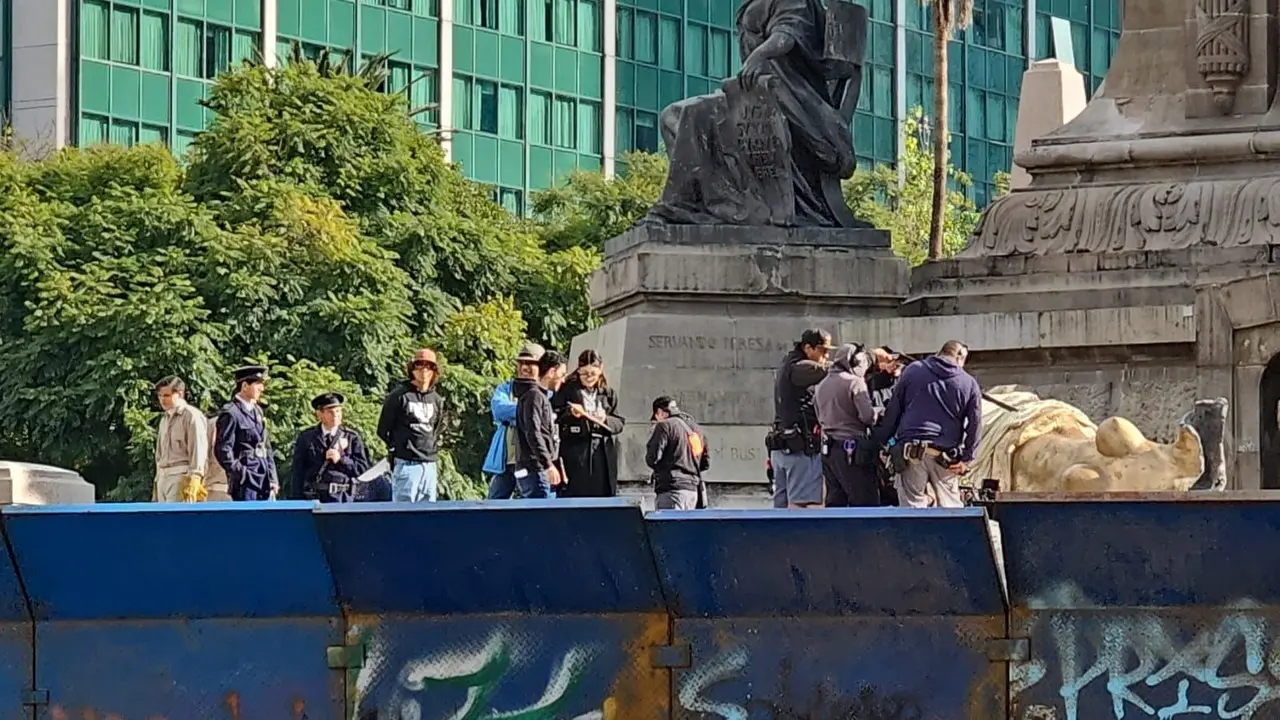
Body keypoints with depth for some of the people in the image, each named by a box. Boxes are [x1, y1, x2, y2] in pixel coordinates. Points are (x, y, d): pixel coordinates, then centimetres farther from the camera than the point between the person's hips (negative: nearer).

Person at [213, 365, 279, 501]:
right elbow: (222, 450, -13)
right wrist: (241, 474, -13)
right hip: (245, 484, -8)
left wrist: (273, 478, 13)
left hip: (265, 483, 8)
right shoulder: (231, 413, -9)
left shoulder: (257, 411, 16)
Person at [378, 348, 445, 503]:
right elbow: (383, 430, 2)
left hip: (430, 465, 6)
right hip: (406, 465, -6)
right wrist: (396, 448, 5)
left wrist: (434, 448, 14)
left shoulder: (436, 400, 15)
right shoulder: (399, 396, -2)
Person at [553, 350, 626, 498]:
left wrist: (605, 419, -9)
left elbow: (619, 423, 11)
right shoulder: (567, 390, 5)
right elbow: (553, 416, 3)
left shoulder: (607, 393, 14)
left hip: (603, 456, 3)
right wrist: (570, 414, -14)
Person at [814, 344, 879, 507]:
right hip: (852, 450, -7)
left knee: (835, 502, 11)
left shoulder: (821, 386, 15)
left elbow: (820, 418, 14)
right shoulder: (855, 382, -8)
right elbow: (867, 415, -15)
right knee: (867, 504, -5)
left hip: (828, 449, 7)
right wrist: (878, 414, 4)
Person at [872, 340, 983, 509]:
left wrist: (882, 441, 12)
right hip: (946, 456, 1)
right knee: (951, 510, 8)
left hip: (911, 452, -1)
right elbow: (975, 424, 5)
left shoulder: (913, 371, 9)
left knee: (912, 506, 0)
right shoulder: (969, 383, 8)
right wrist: (966, 458, 6)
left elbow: (893, 411, 8)